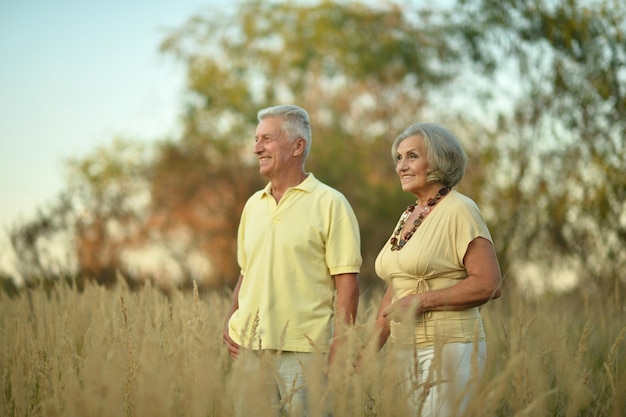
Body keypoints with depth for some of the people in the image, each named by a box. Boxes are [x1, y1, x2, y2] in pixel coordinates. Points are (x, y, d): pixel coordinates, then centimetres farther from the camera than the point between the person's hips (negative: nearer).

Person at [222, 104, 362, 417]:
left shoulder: (329, 204, -4)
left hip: (303, 348, -6)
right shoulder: (253, 205, 14)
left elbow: (347, 282, -8)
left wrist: (339, 349, -16)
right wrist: (231, 323, 8)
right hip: (250, 346, 6)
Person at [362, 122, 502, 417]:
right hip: (406, 352, 8)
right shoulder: (409, 216, 15)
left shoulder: (459, 211, -9)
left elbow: (489, 284, -17)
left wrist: (421, 301, -18)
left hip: (447, 348, -8)